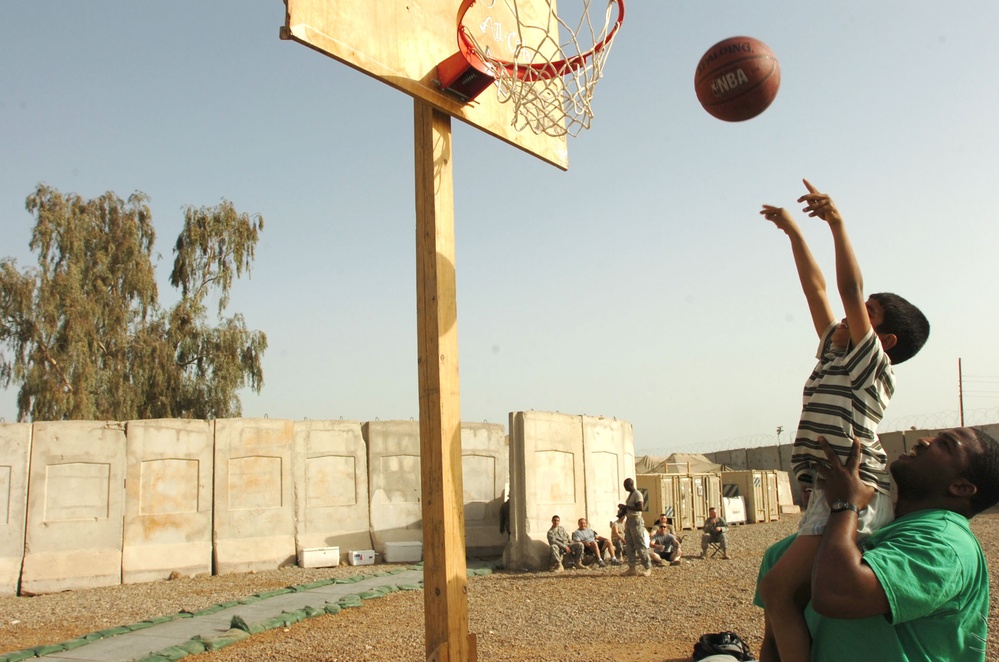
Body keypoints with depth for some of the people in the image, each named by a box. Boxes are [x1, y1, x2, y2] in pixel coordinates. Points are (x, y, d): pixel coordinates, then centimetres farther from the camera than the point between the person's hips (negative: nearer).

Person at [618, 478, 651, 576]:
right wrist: (623, 509, 7)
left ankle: (648, 567, -1)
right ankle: (632, 568, 10)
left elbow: (641, 508, -23)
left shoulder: (637, 494, -13)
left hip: (636, 520, -10)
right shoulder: (630, 495, 16)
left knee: (640, 546, -6)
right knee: (629, 545, 8)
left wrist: (626, 507, -22)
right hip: (629, 520, 10)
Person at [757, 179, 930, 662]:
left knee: (779, 588, -21)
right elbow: (815, 287, 23)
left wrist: (836, 222, -21)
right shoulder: (835, 352, 20)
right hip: (833, 494, 10)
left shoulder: (871, 360, -3)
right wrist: (793, 231, 27)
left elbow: (850, 287, -15)